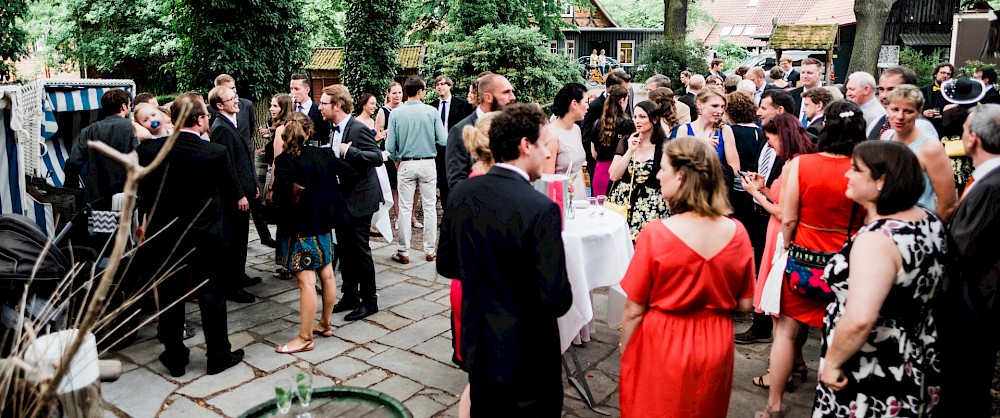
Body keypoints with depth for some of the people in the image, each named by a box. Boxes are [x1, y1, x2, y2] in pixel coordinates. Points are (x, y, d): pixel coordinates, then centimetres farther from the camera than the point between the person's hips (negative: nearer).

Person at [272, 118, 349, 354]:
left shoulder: (285, 161, -16)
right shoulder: (324, 155, 2)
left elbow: (282, 196, -20)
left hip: (300, 227, -7)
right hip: (323, 222, 7)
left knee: (306, 281, -4)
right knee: (327, 274, 14)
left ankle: (305, 338, 4)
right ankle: (325, 324, 30)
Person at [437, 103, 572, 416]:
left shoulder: (460, 193, -6)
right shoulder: (541, 209, -24)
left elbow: (446, 265, 5)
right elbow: (556, 301, -24)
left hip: (477, 344, 6)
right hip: (526, 356, -5)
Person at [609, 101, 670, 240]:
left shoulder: (664, 146, -1)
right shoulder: (626, 142, 8)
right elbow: (614, 175, 0)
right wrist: (630, 150, -5)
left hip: (651, 205, -2)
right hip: (623, 201, 2)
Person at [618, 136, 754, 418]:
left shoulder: (655, 234, -23)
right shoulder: (737, 233, -11)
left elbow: (634, 311, -16)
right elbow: (744, 304, -2)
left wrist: (624, 353, 0)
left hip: (662, 347, -4)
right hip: (716, 347, 4)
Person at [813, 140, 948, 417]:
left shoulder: (876, 239, -28)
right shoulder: (931, 222, 0)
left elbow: (859, 320, -37)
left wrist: (831, 363, -23)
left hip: (872, 376, -9)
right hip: (917, 364, 9)